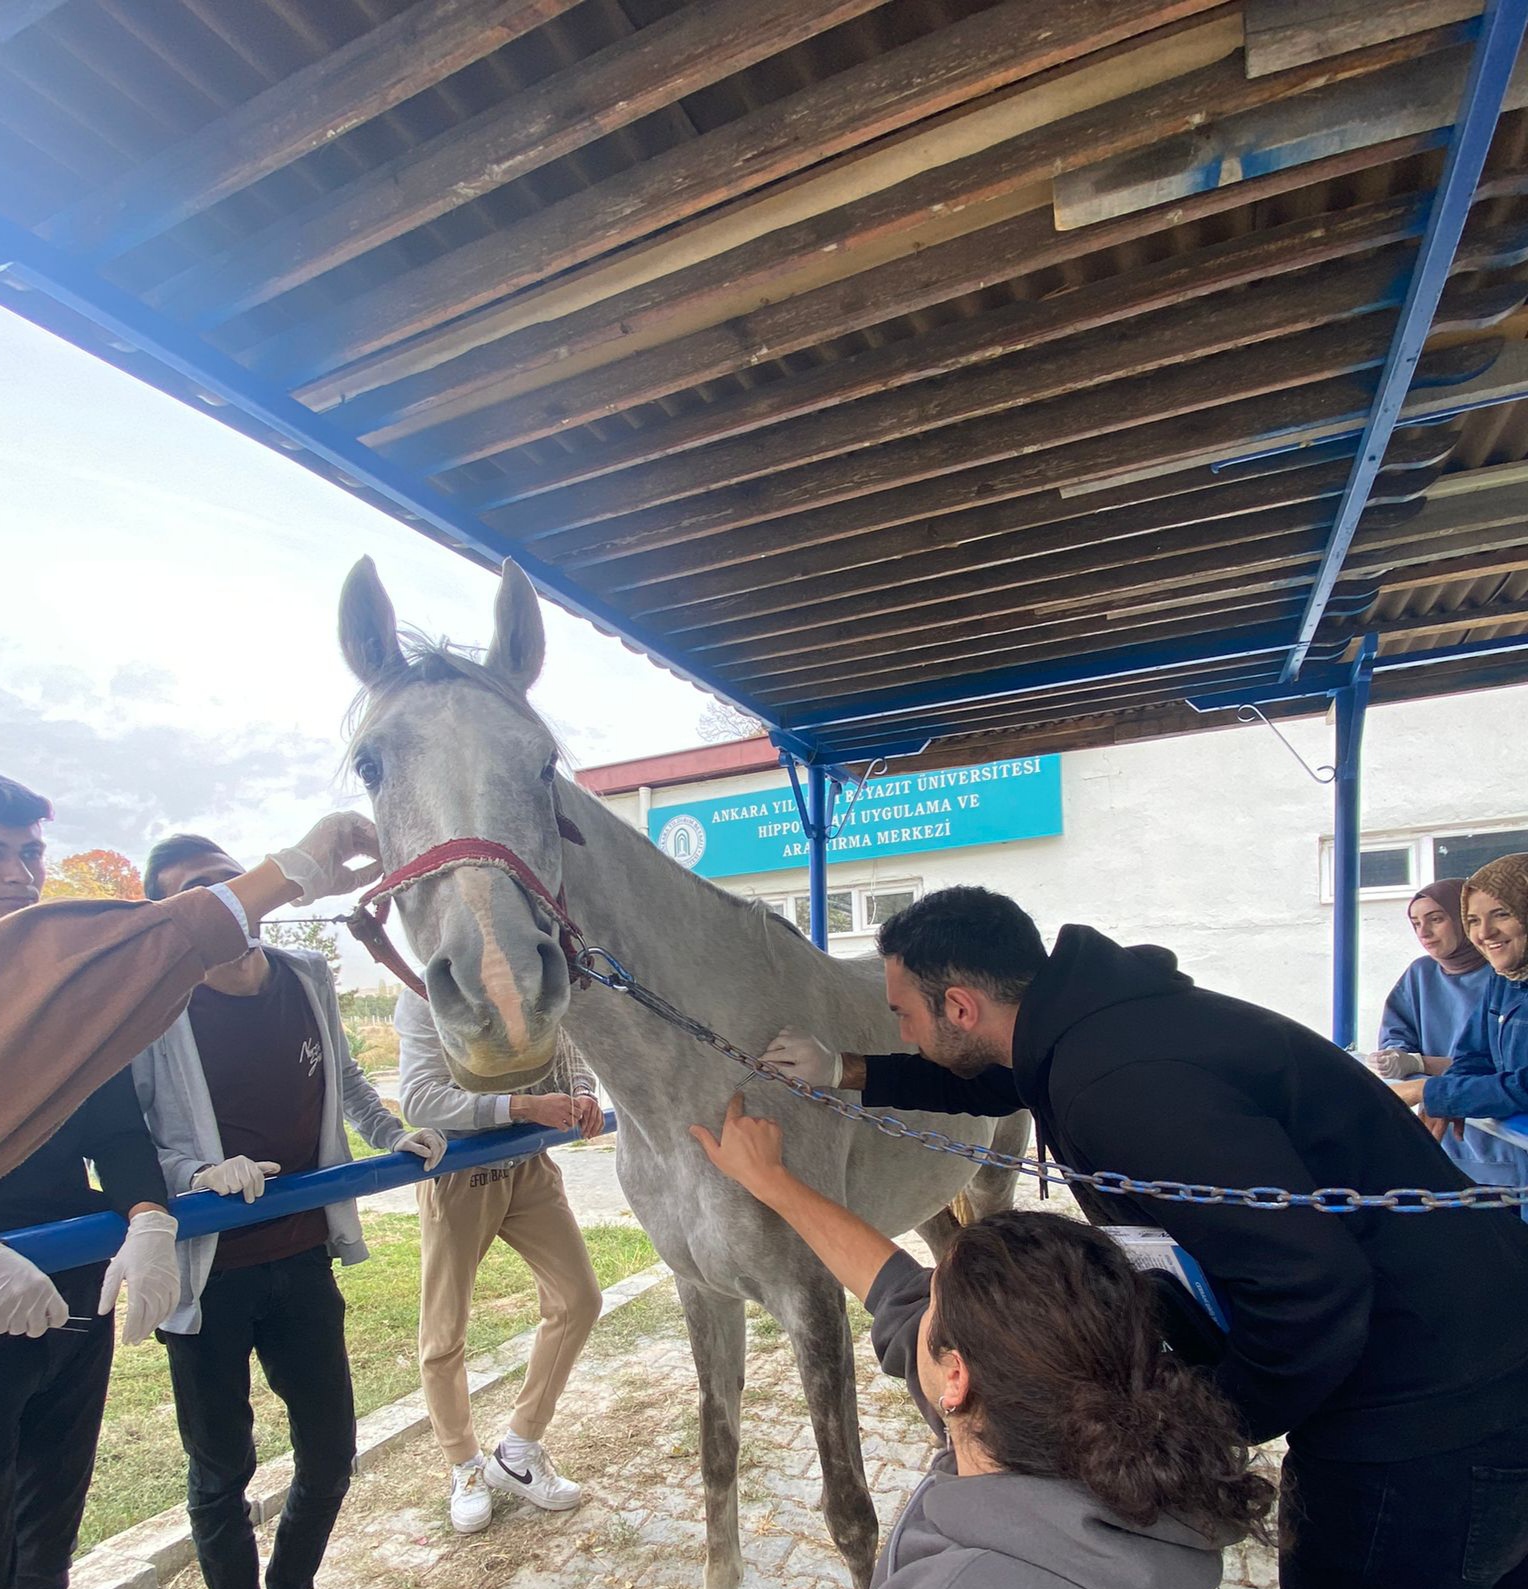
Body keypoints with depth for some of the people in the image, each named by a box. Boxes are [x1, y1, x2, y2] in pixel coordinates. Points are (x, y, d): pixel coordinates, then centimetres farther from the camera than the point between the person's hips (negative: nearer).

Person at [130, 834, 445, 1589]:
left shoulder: (308, 976, -2)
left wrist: (395, 1135, 9)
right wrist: (198, 1173, -29)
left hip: (303, 1260, 4)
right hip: (207, 1276, -4)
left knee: (330, 1450, 16)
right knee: (221, 1470, 14)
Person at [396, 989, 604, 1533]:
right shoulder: (426, 995, -19)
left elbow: (571, 1061, 8)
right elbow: (419, 1097, -27)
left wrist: (582, 1097, -15)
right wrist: (526, 1107, -34)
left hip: (529, 1167, 5)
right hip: (457, 1175, -4)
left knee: (578, 1299, 6)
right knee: (443, 1336, 9)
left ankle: (518, 1452, 26)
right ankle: (466, 1467, 36)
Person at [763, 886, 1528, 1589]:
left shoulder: (1119, 1085, -33)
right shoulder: (1101, 1018, -1)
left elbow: (1311, 1288, -32)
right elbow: (1003, 1080, 19)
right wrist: (849, 1070, 19)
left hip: (1428, 1416, -9)